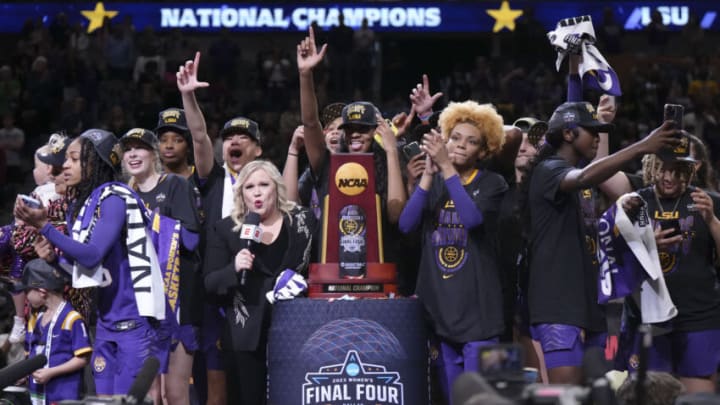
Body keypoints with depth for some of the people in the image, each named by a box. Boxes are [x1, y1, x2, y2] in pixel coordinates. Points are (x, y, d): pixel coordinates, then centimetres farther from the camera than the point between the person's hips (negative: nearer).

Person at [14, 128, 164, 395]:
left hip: (133, 319, -9)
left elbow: (92, 254, -21)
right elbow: (77, 263, 16)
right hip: (106, 319, 9)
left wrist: (43, 226, -22)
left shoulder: (114, 198, -11)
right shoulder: (80, 205, 14)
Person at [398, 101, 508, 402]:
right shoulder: (432, 183, 12)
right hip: (439, 304, 4)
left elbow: (472, 217, -19)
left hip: (477, 306, -4)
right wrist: (429, 173, -12)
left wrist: (446, 167, -20)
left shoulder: (492, 184, 2)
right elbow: (406, 224, -5)